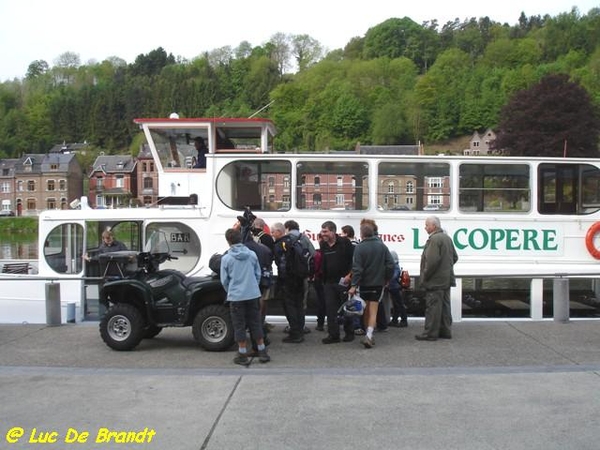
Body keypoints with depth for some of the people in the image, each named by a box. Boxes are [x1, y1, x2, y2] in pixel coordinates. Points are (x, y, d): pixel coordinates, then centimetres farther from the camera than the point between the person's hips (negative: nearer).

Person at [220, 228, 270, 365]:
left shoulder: (226, 258, -8)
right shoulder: (252, 254, 0)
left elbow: (224, 280, 0)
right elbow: (258, 274, 8)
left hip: (236, 296, -3)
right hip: (253, 294, 3)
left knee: (239, 325, 6)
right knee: (255, 323, 12)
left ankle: (243, 355, 9)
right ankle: (262, 352, 17)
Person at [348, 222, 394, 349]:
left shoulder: (360, 248, -10)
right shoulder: (382, 246, 1)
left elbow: (357, 268, -16)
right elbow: (390, 265, 0)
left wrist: (354, 285, -15)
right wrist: (386, 279, 11)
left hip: (364, 283, -2)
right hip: (378, 283, 2)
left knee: (366, 311, 13)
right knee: (373, 311, -1)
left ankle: (369, 335, 22)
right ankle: (369, 335, -18)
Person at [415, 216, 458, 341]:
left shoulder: (434, 239, -18)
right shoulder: (447, 238, 14)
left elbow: (432, 261, -25)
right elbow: (455, 257, 20)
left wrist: (425, 276, -15)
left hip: (435, 281, -10)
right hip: (446, 279, 10)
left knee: (433, 306, -5)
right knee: (444, 305, 14)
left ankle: (430, 333, -2)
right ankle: (445, 331, 20)